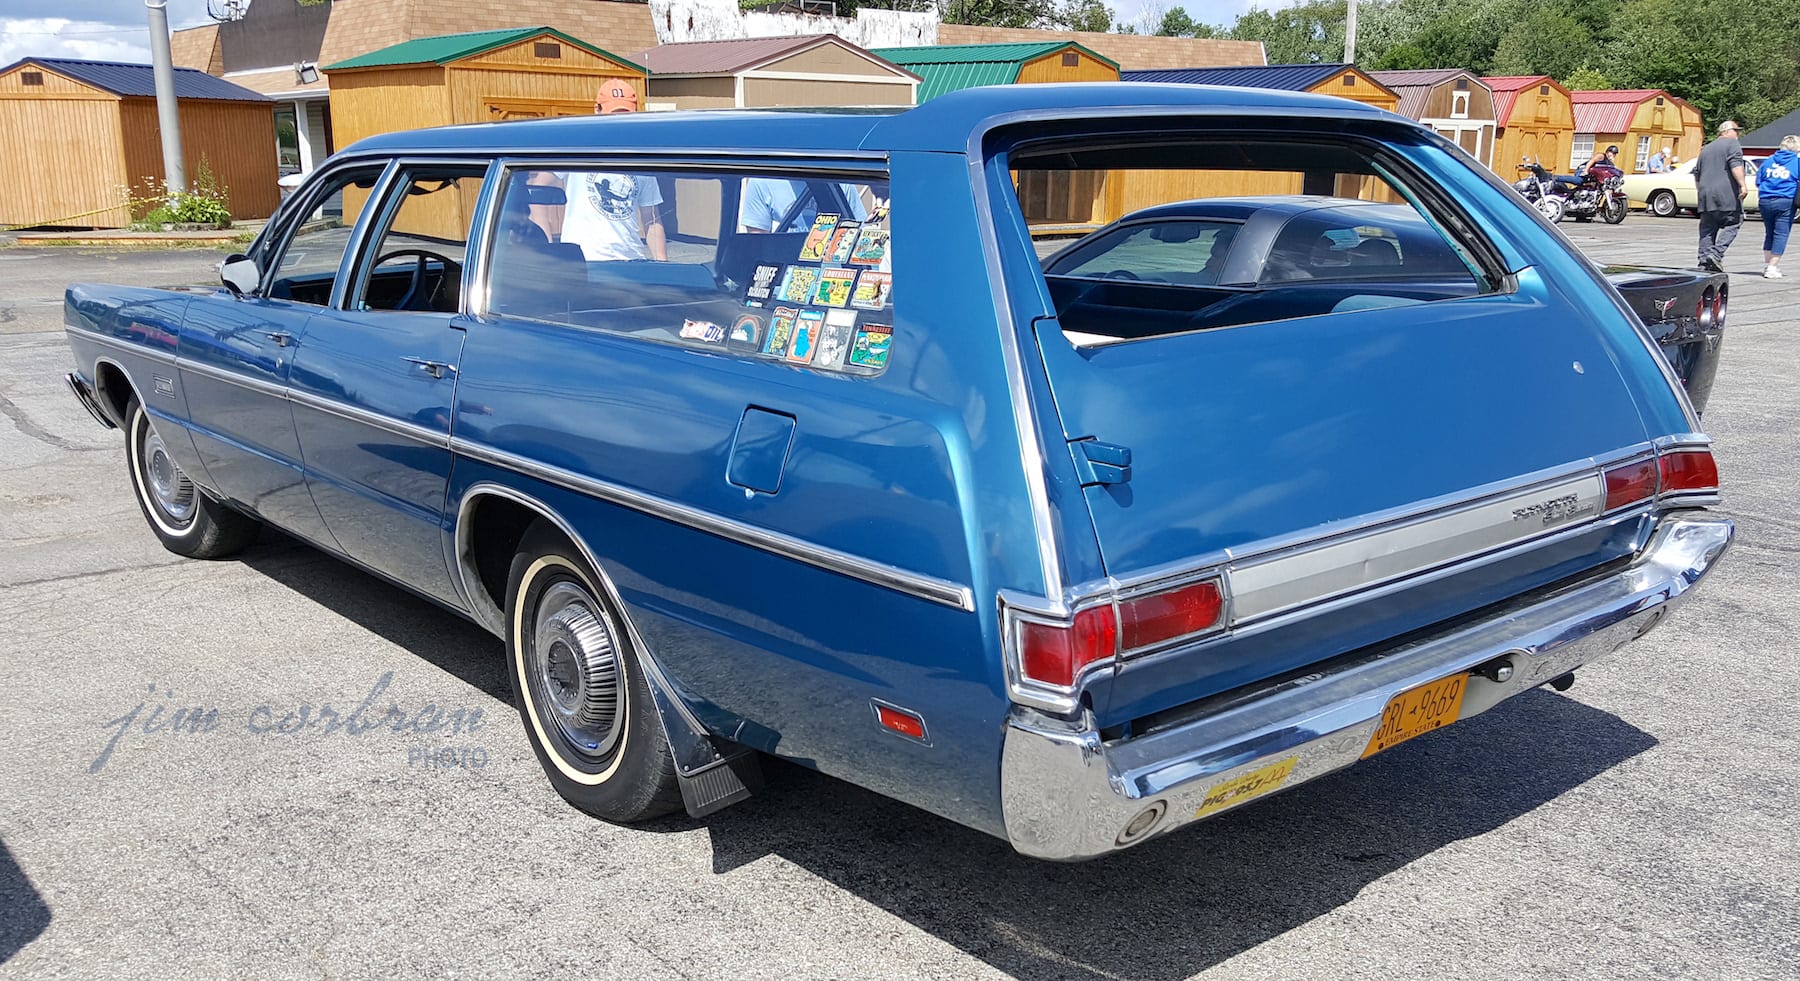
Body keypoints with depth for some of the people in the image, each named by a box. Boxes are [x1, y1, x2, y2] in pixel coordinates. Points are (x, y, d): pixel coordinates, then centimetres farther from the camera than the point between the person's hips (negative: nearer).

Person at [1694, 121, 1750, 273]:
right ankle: (1717, 254, -15)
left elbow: (1697, 175, 28)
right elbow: (1736, 165, -15)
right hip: (1727, 196, -7)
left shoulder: (1706, 149, 24)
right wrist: (1743, 185, -20)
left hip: (1706, 197, 7)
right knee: (1732, 225, 0)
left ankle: (1704, 262, 2)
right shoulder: (1731, 143, 0)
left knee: (1707, 230, 7)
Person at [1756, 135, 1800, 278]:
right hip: (1785, 202, -4)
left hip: (1765, 201, 4)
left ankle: (1767, 265, 19)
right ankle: (1772, 268, -6)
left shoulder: (1768, 160, 12)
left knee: (1769, 233, 16)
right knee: (1781, 234, -1)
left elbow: (1758, 183, 16)